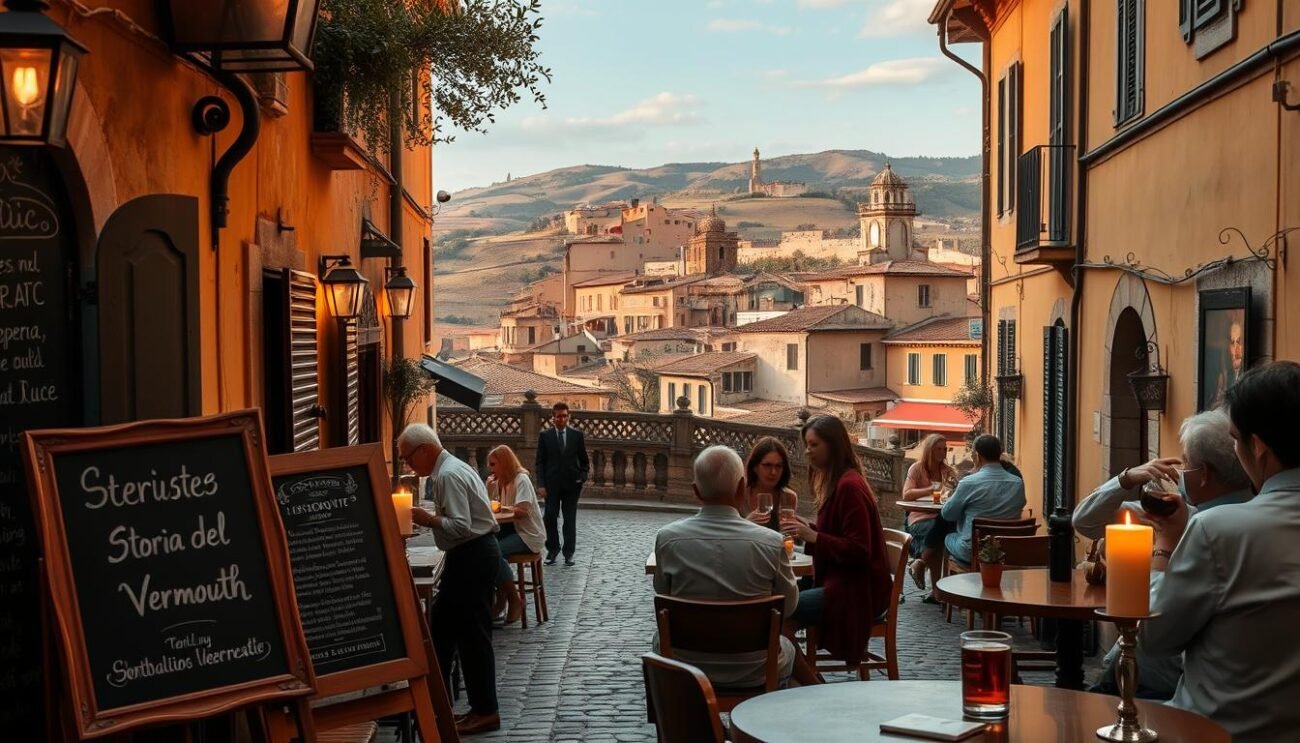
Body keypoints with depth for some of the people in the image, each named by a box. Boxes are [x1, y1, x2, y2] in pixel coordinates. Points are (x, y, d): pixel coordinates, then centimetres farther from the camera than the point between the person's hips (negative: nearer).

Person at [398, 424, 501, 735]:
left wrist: (429, 520, -16)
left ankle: (485, 712, 6)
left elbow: (461, 526, -27)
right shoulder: (447, 469, 12)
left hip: (472, 556, -11)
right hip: (470, 555, 11)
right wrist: (426, 513, 5)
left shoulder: (448, 475, -20)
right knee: (442, 626, 16)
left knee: (473, 633, -3)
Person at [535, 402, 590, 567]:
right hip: (552, 484, 0)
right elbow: (540, 462, 1)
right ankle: (553, 548, 17)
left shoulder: (577, 435, 3)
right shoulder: (544, 436, 1)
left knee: (570, 520, 3)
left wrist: (582, 477, -5)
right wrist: (542, 485, -7)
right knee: (550, 518, 0)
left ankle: (569, 553, 8)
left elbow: (584, 460, 9)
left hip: (571, 484, 0)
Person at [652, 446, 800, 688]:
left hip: (684, 669, 1)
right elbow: (788, 606, -3)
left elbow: (664, 598, 2)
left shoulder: (667, 538, -16)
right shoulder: (771, 543, -19)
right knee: (786, 648, 34)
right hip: (753, 675, 0)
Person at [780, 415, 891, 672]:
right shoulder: (836, 481, 15)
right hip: (842, 581, 10)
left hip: (858, 589, -10)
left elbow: (859, 550, -20)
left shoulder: (849, 485, -17)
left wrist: (813, 536, -23)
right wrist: (807, 527, 7)